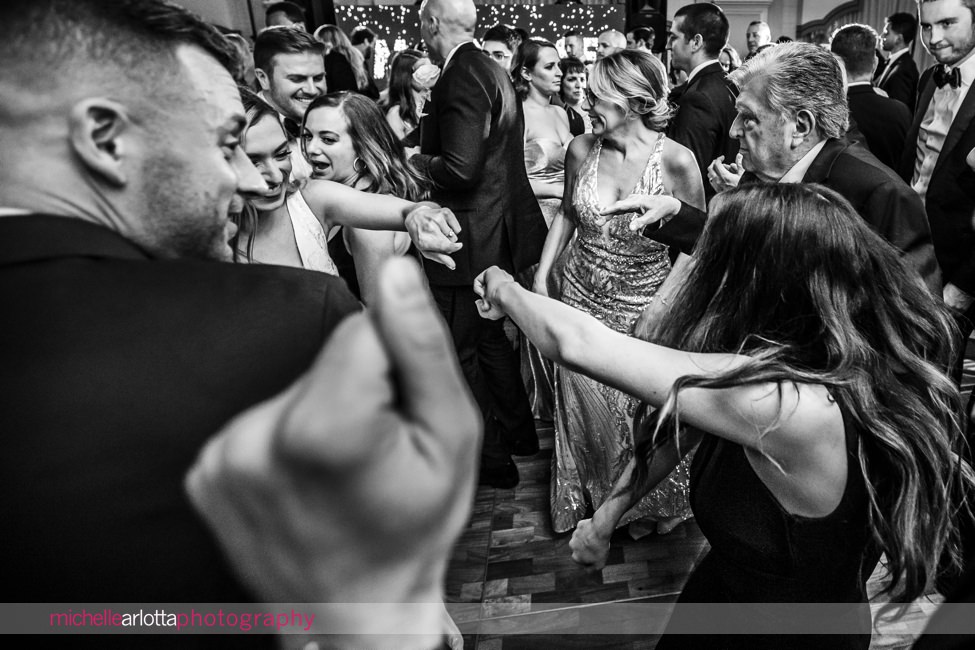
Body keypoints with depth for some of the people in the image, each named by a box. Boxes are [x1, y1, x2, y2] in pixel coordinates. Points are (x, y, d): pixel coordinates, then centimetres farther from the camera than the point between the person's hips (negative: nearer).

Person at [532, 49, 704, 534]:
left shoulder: (676, 160, -17)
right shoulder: (581, 150, -6)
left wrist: (666, 301, -15)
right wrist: (542, 275, 4)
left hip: (644, 306, -3)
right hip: (582, 298, 3)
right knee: (585, 408, 14)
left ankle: (658, 503, 41)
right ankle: (589, 499, 41)